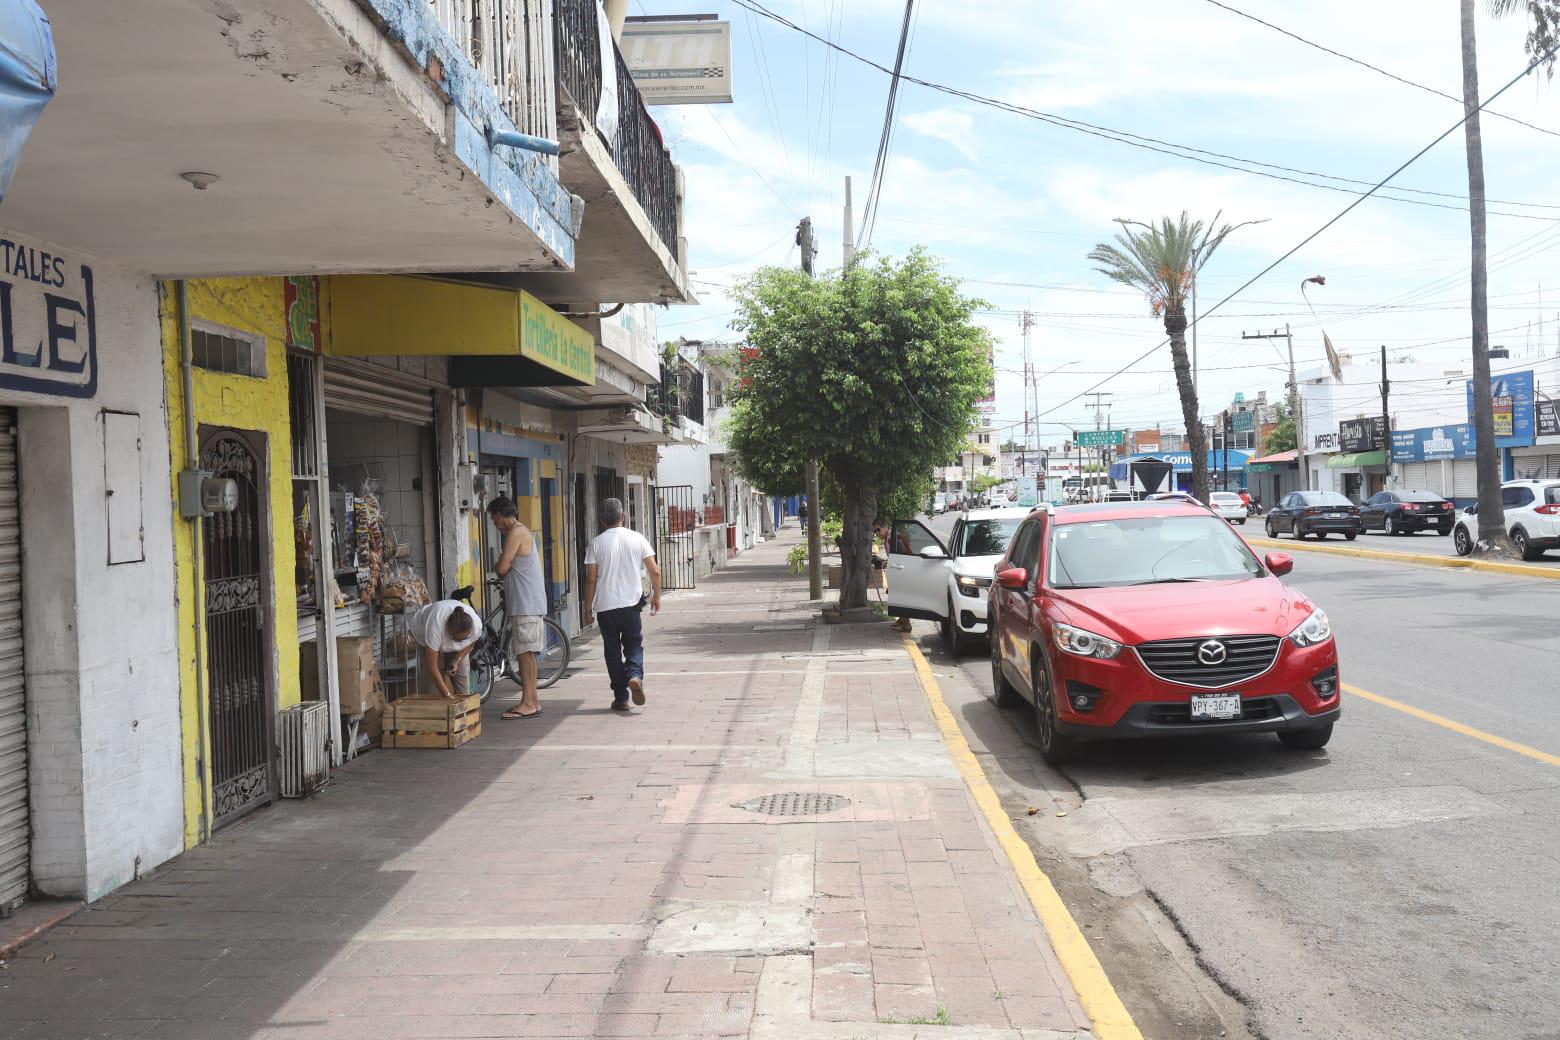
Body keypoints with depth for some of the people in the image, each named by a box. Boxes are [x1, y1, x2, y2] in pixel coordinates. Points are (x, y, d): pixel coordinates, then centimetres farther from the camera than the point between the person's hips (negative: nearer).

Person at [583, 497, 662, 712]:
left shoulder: (596, 543, -4)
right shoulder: (637, 538, 0)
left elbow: (591, 579, -6)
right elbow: (655, 571, -1)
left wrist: (588, 608, 3)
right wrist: (656, 597, 12)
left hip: (605, 606, -1)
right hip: (631, 603, 1)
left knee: (613, 650, 9)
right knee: (634, 645, 13)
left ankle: (621, 698, 9)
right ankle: (635, 676, -16)